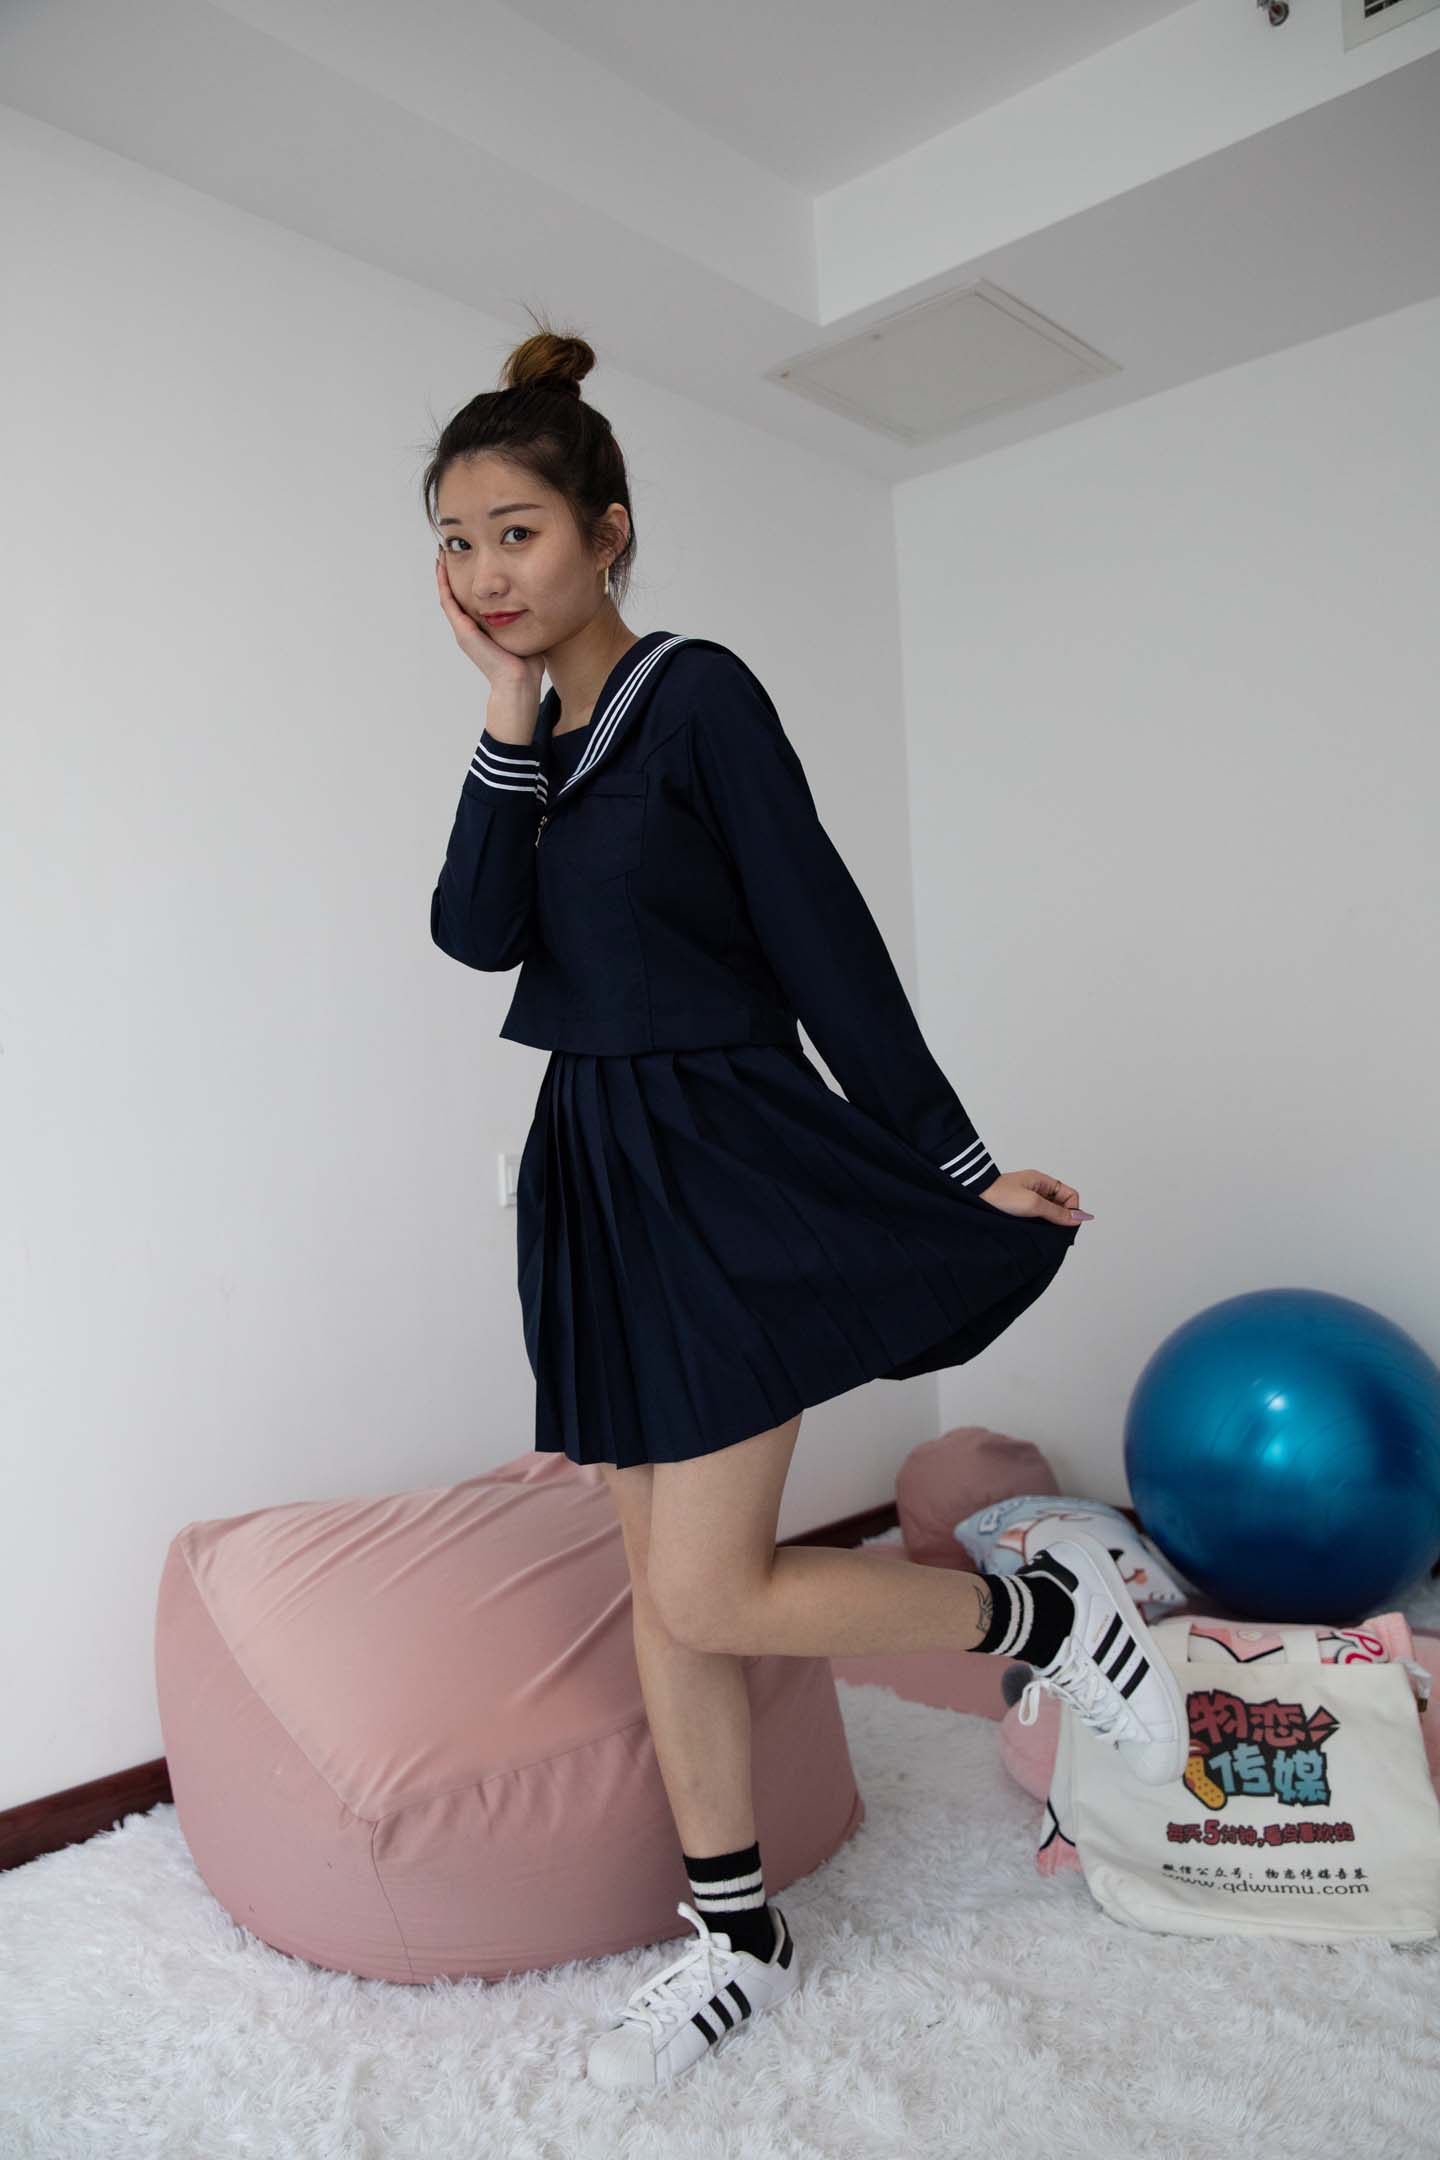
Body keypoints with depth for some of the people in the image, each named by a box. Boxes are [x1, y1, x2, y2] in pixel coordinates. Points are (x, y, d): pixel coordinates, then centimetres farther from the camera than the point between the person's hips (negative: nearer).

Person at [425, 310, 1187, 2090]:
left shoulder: (697, 694, -8)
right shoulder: (533, 738, 11)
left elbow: (822, 940, -11)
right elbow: (478, 933, -6)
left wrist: (956, 1161, -9)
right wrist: (514, 712, -10)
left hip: (728, 1167, -7)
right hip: (596, 1166, 7)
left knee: (708, 1598, -7)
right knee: (658, 1584, 12)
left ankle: (1051, 1608, 16)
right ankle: (739, 1942, 30)